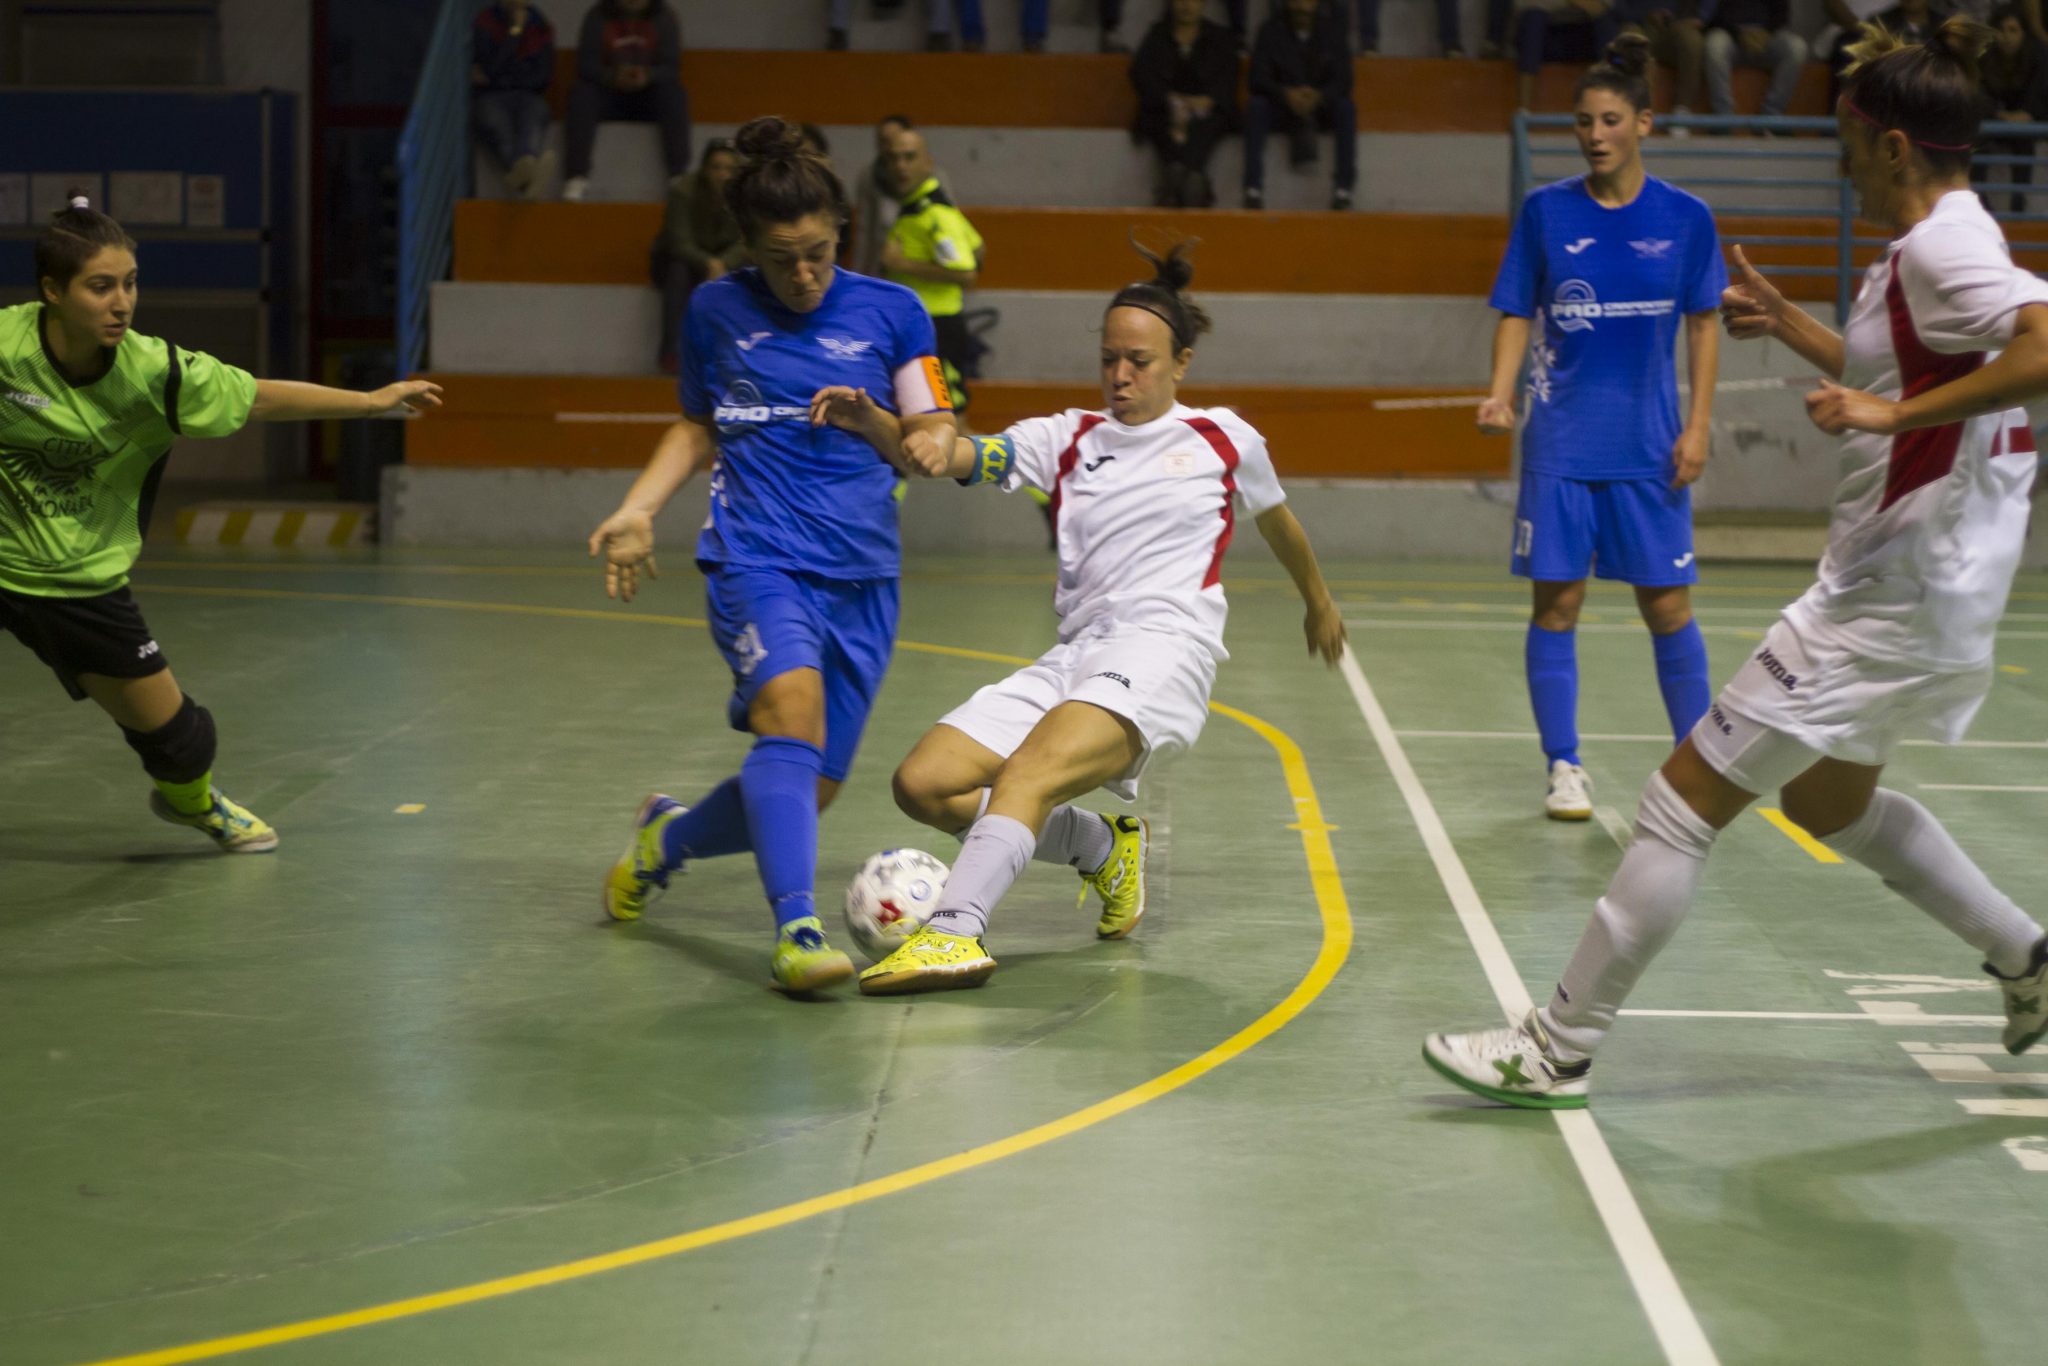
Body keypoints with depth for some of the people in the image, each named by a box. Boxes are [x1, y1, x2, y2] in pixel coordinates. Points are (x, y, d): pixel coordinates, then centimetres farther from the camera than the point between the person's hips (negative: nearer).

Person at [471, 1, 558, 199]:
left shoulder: (541, 26, 12)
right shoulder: (485, 22, 5)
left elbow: (542, 75, 5)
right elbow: (490, 68, -8)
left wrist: (495, 78, 1)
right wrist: (514, 32, -11)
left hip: (528, 95, 1)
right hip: (489, 96, -1)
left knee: (532, 120, -37)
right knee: (495, 125, -38)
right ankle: (526, 170, -72)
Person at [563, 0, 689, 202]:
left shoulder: (664, 17, -1)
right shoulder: (598, 17, -2)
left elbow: (671, 66, -7)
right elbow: (585, 63, -8)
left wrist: (648, 76, -29)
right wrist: (612, 76, -28)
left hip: (648, 92, 0)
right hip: (608, 93, 0)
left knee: (674, 94, -31)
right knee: (581, 94, -30)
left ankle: (679, 176, -37)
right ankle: (577, 176, -35)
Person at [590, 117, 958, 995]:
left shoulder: (892, 313, 6)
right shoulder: (715, 311, 8)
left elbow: (937, 447, 5)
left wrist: (876, 423, -16)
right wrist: (637, 510, 9)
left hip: (861, 575, 2)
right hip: (755, 558, -2)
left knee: (808, 790, 4)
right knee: (794, 710, -32)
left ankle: (668, 836, 34)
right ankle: (797, 931, -39)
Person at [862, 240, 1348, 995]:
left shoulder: (1223, 439, 13)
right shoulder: (1067, 439, 15)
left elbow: (1277, 523, 32)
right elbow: (967, 456, -3)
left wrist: (1319, 604, 46)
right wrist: (928, 447, -27)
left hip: (1164, 650, -5)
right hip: (1074, 654, 5)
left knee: (1031, 771, -31)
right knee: (924, 783, -9)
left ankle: (955, 932, -48)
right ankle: (1103, 847, 12)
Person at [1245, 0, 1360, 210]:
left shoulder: (1332, 29, -2)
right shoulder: (1271, 30, -2)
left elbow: (1343, 81, -8)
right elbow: (1258, 79, -9)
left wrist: (1319, 96, -29)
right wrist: (1286, 94, -29)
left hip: (1321, 106, 0)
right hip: (1282, 108, 0)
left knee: (1346, 107, -31)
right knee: (1255, 105, -30)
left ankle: (1343, 190, -35)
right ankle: (1253, 189, -36)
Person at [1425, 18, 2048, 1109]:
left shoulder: (1940, 245, -18)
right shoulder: (1939, 243, 12)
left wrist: (1892, 413, -33)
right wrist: (1788, 326, 27)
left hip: (1892, 599, -11)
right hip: (1903, 583, 11)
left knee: (1684, 802, -7)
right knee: (1829, 802, 29)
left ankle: (1556, 1052, -1)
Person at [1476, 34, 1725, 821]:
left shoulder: (1685, 218, 0)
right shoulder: (1545, 212, 0)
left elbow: (1702, 325, 5)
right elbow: (1516, 314, 4)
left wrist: (1698, 426, -2)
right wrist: (1501, 394, -12)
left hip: (1649, 446, 0)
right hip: (1560, 442, 0)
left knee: (1666, 605, 1)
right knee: (1556, 602, 0)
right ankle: (1564, 769, 9)